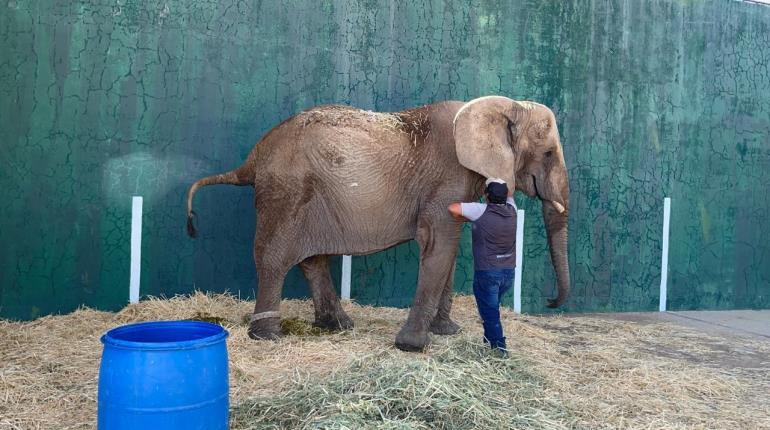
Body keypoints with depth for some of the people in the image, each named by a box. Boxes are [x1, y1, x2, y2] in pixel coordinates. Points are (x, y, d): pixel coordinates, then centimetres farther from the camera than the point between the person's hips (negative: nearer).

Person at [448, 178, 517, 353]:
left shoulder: (482, 211, -15)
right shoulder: (511, 210, 1)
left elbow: (453, 208, -17)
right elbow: (509, 193, 22)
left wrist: (464, 218, 1)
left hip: (487, 271, -6)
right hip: (508, 271, 6)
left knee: (490, 312, 3)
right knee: (492, 307, 23)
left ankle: (499, 349, 0)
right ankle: (491, 341, 34)